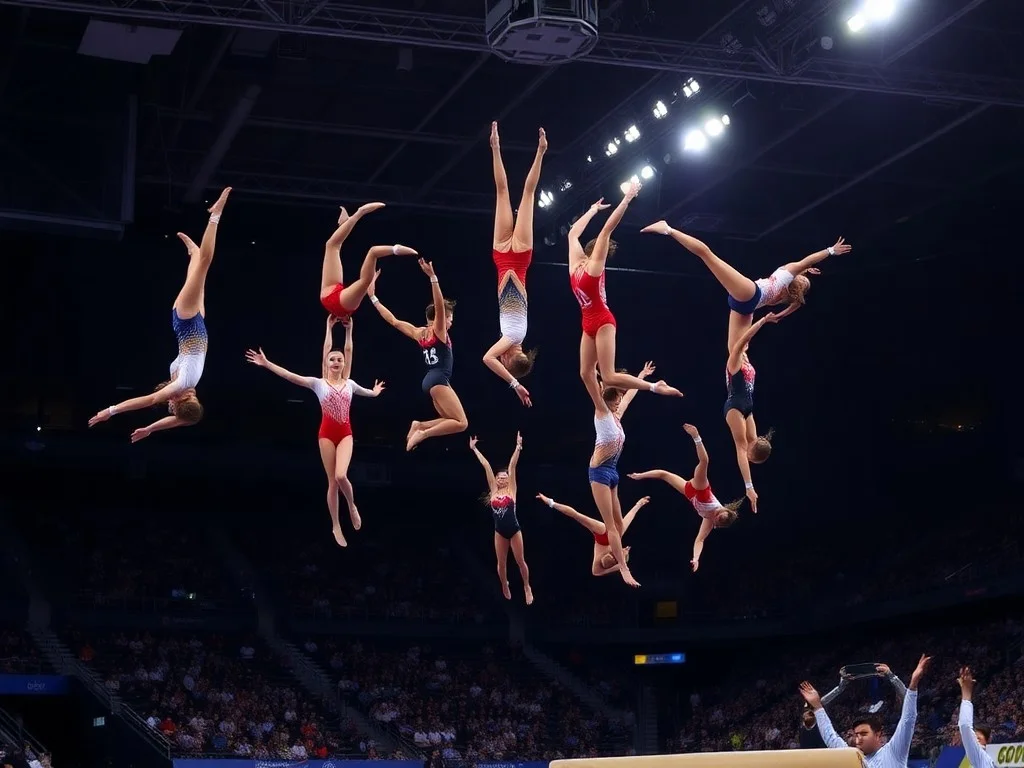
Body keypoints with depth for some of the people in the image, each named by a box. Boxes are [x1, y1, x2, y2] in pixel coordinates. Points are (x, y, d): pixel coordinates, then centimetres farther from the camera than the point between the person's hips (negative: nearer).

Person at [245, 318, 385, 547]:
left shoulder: (349, 384, 11)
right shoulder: (319, 383, 2)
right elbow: (290, 376, -5)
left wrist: (349, 331, 28)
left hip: (345, 434, 1)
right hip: (327, 433, -1)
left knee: (341, 475, -20)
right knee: (332, 481, 1)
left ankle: (352, 506, 10)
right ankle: (336, 526, 12)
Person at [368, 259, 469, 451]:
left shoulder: (418, 333, 13)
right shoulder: (438, 330, -6)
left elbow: (392, 320, 13)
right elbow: (439, 305, -22)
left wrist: (373, 297, 19)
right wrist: (432, 277, -32)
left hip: (431, 380, 9)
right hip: (438, 380, -9)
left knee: (452, 421, 16)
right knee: (461, 423, -13)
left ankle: (419, 426, 4)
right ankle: (424, 433, -20)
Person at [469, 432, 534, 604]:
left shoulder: (511, 490, 0)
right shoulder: (494, 491, 4)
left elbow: (512, 465, -6)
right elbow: (486, 466, 4)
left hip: (514, 530, -2)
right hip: (500, 532, 2)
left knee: (520, 561, 3)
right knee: (501, 563, 9)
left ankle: (527, 587, 21)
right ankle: (505, 587, 31)